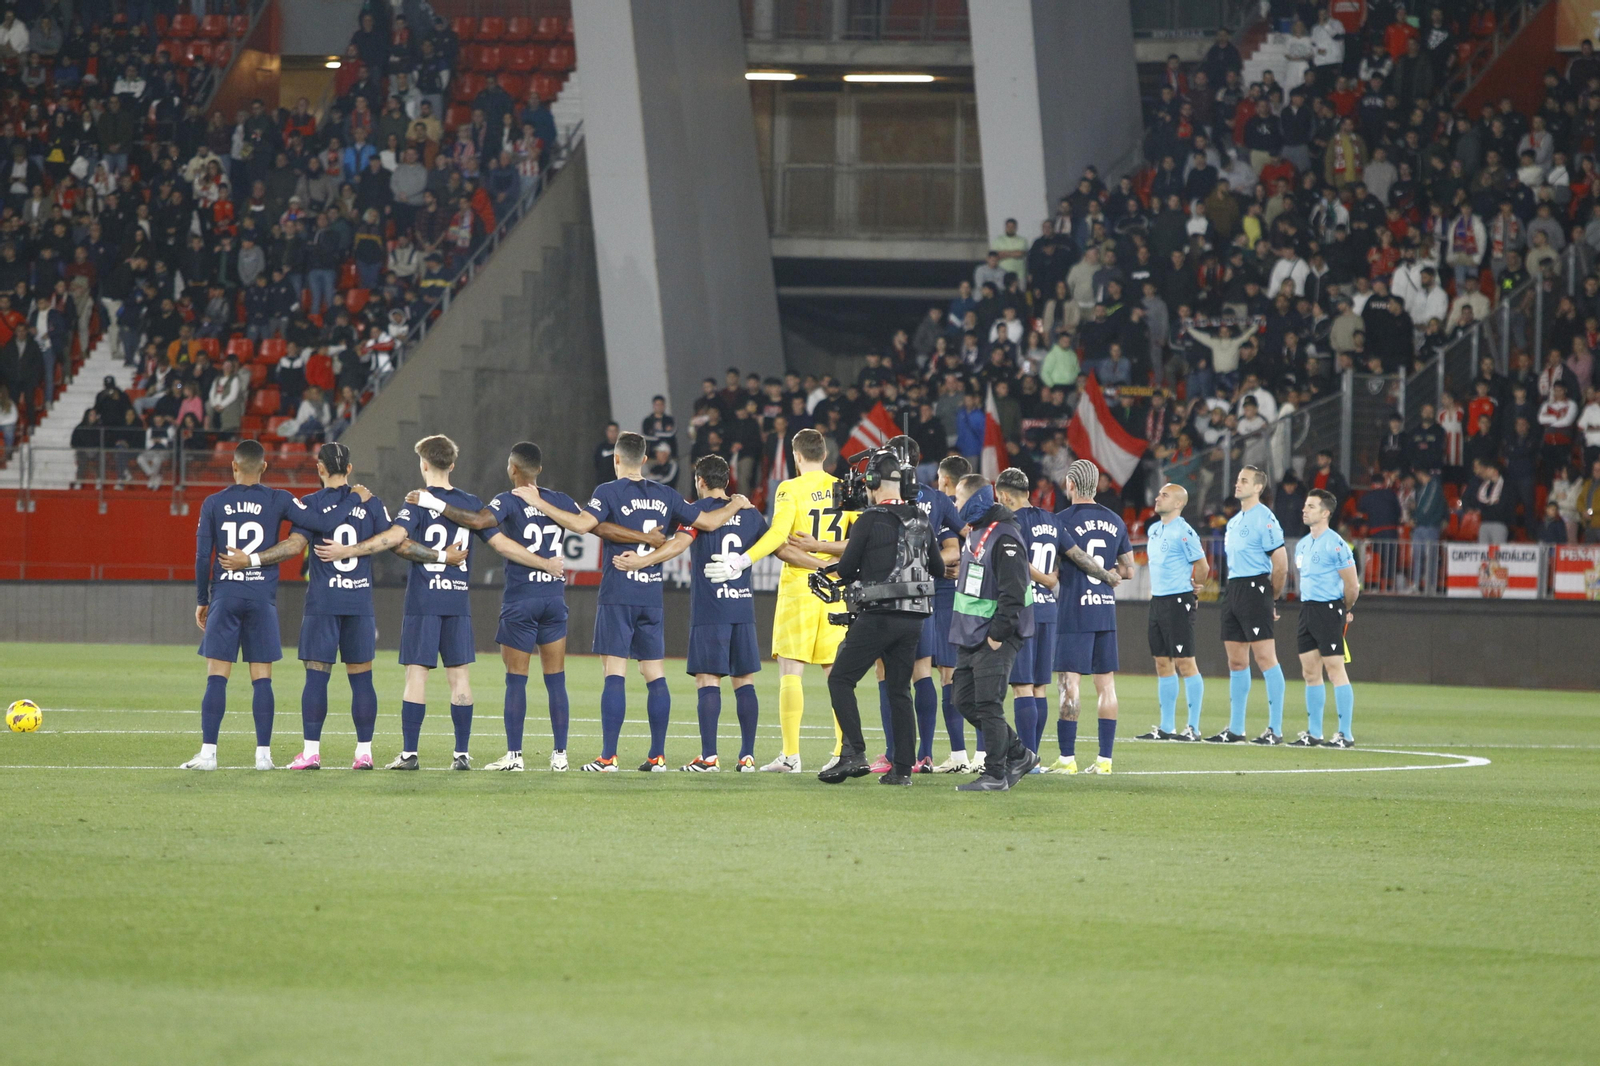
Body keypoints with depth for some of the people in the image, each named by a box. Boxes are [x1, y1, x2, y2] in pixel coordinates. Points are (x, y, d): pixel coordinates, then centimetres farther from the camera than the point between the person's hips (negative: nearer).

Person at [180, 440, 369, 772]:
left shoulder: (213, 504, 2)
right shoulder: (277, 501, -1)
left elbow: (203, 557, 3)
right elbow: (323, 523, -6)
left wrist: (202, 601, 13)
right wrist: (355, 499, 9)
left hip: (225, 597, 0)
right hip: (262, 599, 0)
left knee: (216, 678, 0)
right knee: (262, 679, 4)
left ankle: (208, 753, -5)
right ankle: (263, 754, 3)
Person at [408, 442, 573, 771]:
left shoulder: (509, 501, -9)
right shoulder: (560, 501, 6)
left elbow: (478, 521, -25)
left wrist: (434, 504, -20)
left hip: (519, 601, -4)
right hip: (554, 599, 4)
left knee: (516, 680, 0)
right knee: (555, 680, 6)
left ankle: (514, 755, -1)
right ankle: (560, 754, 5)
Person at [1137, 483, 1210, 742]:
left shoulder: (1184, 533, -13)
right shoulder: (1154, 530, 13)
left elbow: (1202, 567, -10)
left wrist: (1193, 590, 3)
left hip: (1178, 603, -9)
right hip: (1157, 601, 9)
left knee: (1184, 663, -7)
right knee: (1163, 664, 9)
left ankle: (1193, 727, -5)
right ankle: (1167, 727, 12)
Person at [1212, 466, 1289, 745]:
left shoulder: (1264, 518, -10)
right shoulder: (1234, 521, 17)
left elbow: (1280, 565, -11)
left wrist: (1271, 599, -4)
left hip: (1255, 587, -9)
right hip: (1233, 591, 9)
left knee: (1265, 658, -10)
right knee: (1236, 661, 10)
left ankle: (1275, 729, -10)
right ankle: (1235, 729, 14)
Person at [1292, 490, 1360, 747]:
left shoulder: (1335, 544, -11)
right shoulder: (1302, 544, 14)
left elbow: (1352, 585, -9)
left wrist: (1345, 611, 4)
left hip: (1329, 609, -8)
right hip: (1307, 610, 8)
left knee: (1335, 668, -8)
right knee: (1310, 672, 9)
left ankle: (1346, 734, -7)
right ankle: (1314, 733, 14)